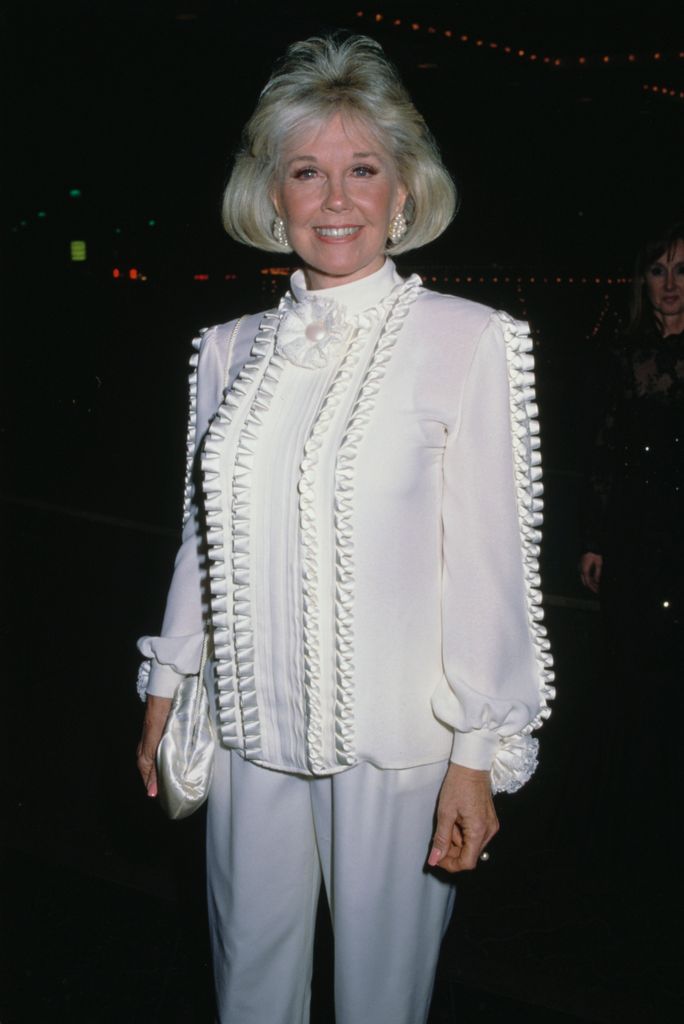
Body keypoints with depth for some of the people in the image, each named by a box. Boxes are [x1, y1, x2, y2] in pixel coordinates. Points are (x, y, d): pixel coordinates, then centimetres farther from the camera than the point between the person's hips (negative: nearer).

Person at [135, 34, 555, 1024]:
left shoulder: (470, 343, -9)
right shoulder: (230, 350, 5)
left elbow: (488, 562, -10)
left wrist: (479, 756, -10)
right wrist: (163, 690, 14)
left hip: (396, 735, -4)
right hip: (251, 726, 4)